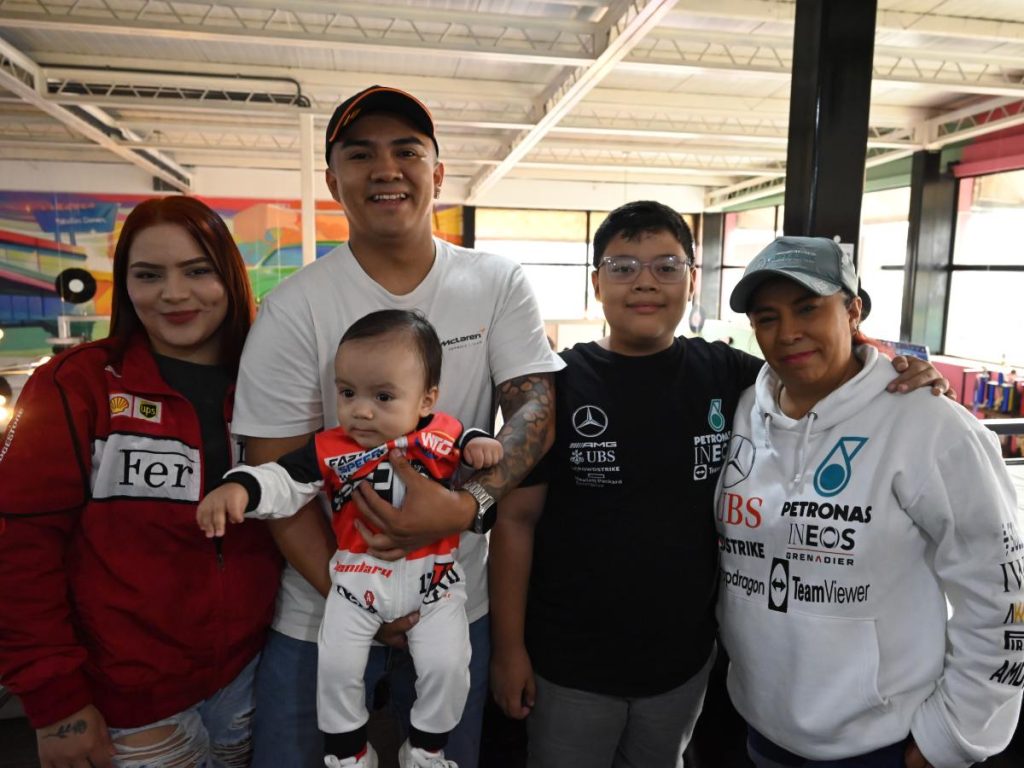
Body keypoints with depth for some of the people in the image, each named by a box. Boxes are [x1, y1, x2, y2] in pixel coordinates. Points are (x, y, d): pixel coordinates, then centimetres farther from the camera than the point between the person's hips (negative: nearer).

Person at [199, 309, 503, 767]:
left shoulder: (444, 434, -6)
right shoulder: (331, 449, -9)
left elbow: (467, 445, 14)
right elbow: (283, 481, -10)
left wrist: (479, 445, -9)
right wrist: (239, 488, -28)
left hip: (433, 578, 0)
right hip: (358, 577, 0)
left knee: (446, 666, 0)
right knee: (336, 667, 3)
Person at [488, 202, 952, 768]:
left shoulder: (727, 375, -6)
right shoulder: (558, 385, -13)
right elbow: (517, 518, -11)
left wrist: (900, 377, -12)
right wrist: (508, 648, -9)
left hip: (684, 659, 3)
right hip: (568, 664, -2)